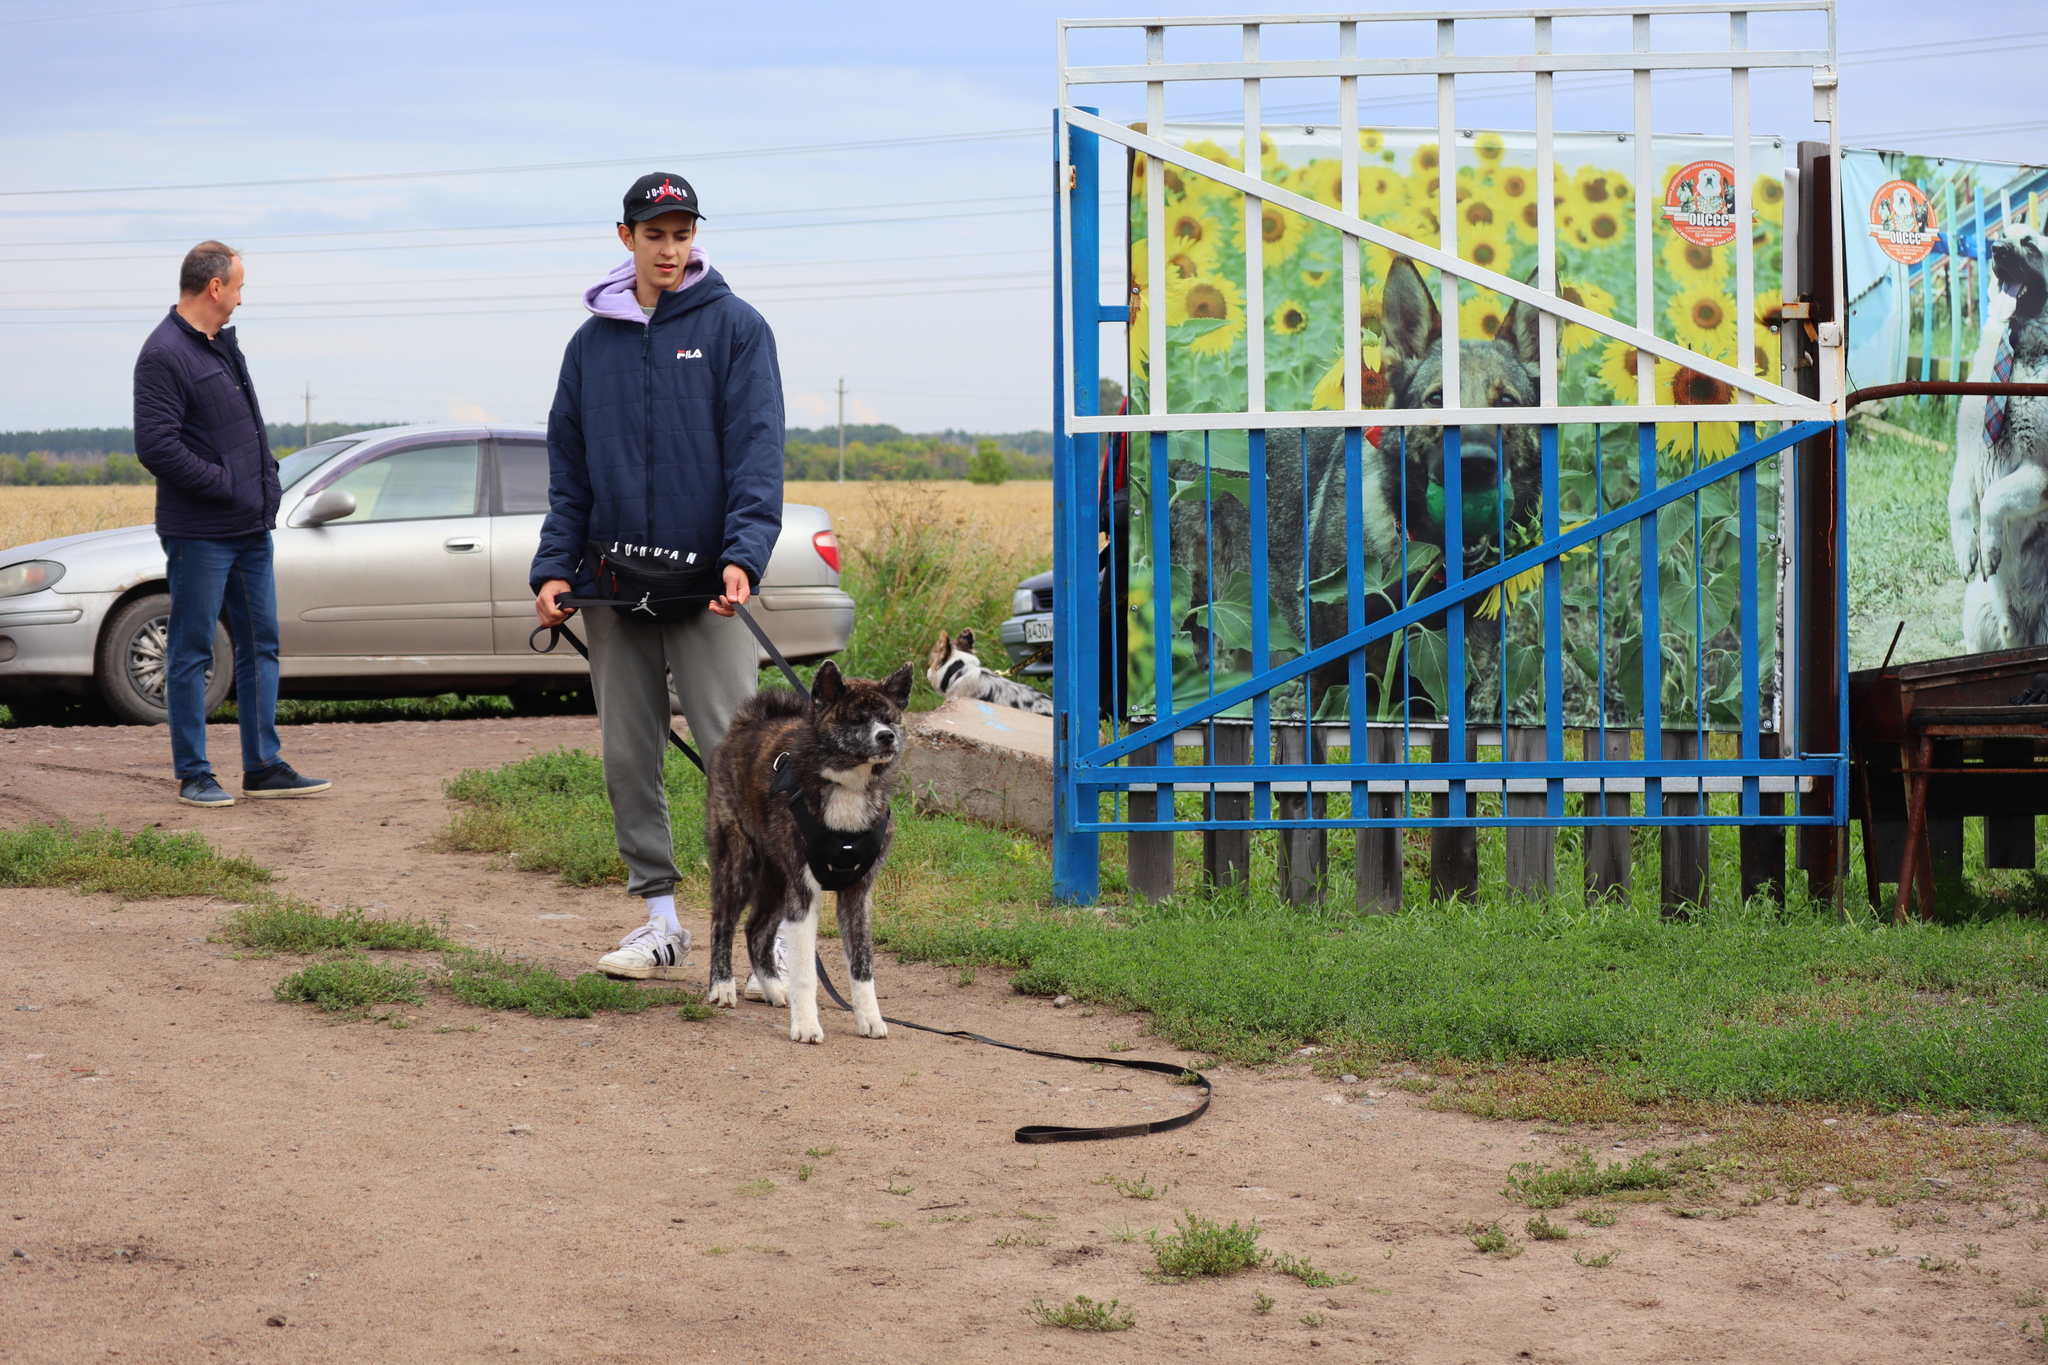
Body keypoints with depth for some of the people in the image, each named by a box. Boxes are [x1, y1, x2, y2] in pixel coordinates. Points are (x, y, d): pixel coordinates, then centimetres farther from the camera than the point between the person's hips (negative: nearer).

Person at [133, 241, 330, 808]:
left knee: (260, 646, 11)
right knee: (192, 654, -1)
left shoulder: (224, 345, 15)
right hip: (199, 534, -9)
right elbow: (156, 445, -21)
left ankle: (264, 766, 17)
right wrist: (225, 484, -17)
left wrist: (266, 484, 10)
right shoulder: (165, 355, -14)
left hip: (251, 529, 9)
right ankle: (193, 775, 5)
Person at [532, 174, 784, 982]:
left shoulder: (735, 328, -1)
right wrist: (554, 568, 2)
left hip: (706, 582, -4)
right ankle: (661, 922, 14)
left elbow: (757, 450, -9)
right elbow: (568, 467, 13)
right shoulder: (593, 343, 11)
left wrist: (743, 555, -22)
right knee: (628, 758, 6)